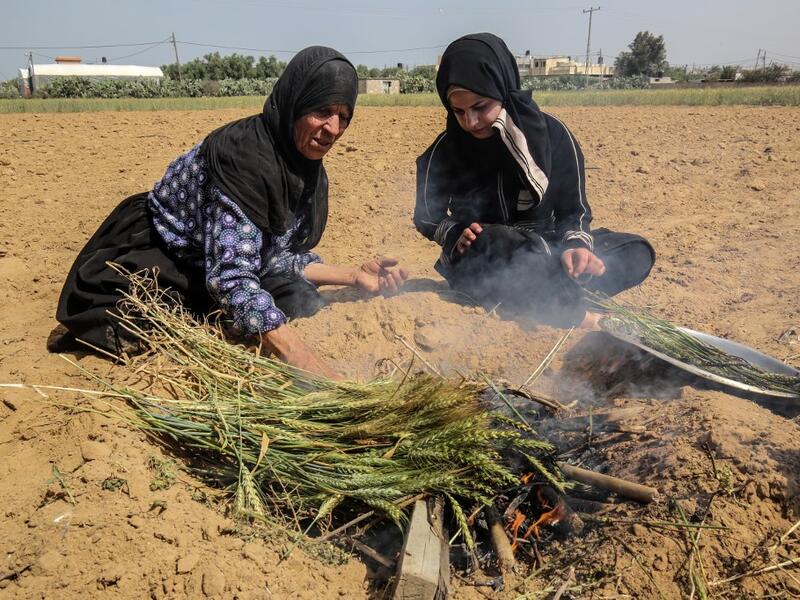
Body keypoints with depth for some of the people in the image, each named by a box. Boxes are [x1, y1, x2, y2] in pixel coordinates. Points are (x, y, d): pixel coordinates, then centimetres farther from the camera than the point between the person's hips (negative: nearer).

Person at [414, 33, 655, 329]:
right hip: (479, 261, -2)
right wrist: (456, 233, -21)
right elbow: (428, 217, 2)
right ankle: (588, 320, -24)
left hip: (543, 249, 3)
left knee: (635, 253, -17)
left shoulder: (551, 133, -9)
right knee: (491, 245, -39)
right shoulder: (445, 150, -10)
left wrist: (575, 246, -25)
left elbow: (573, 210, -3)